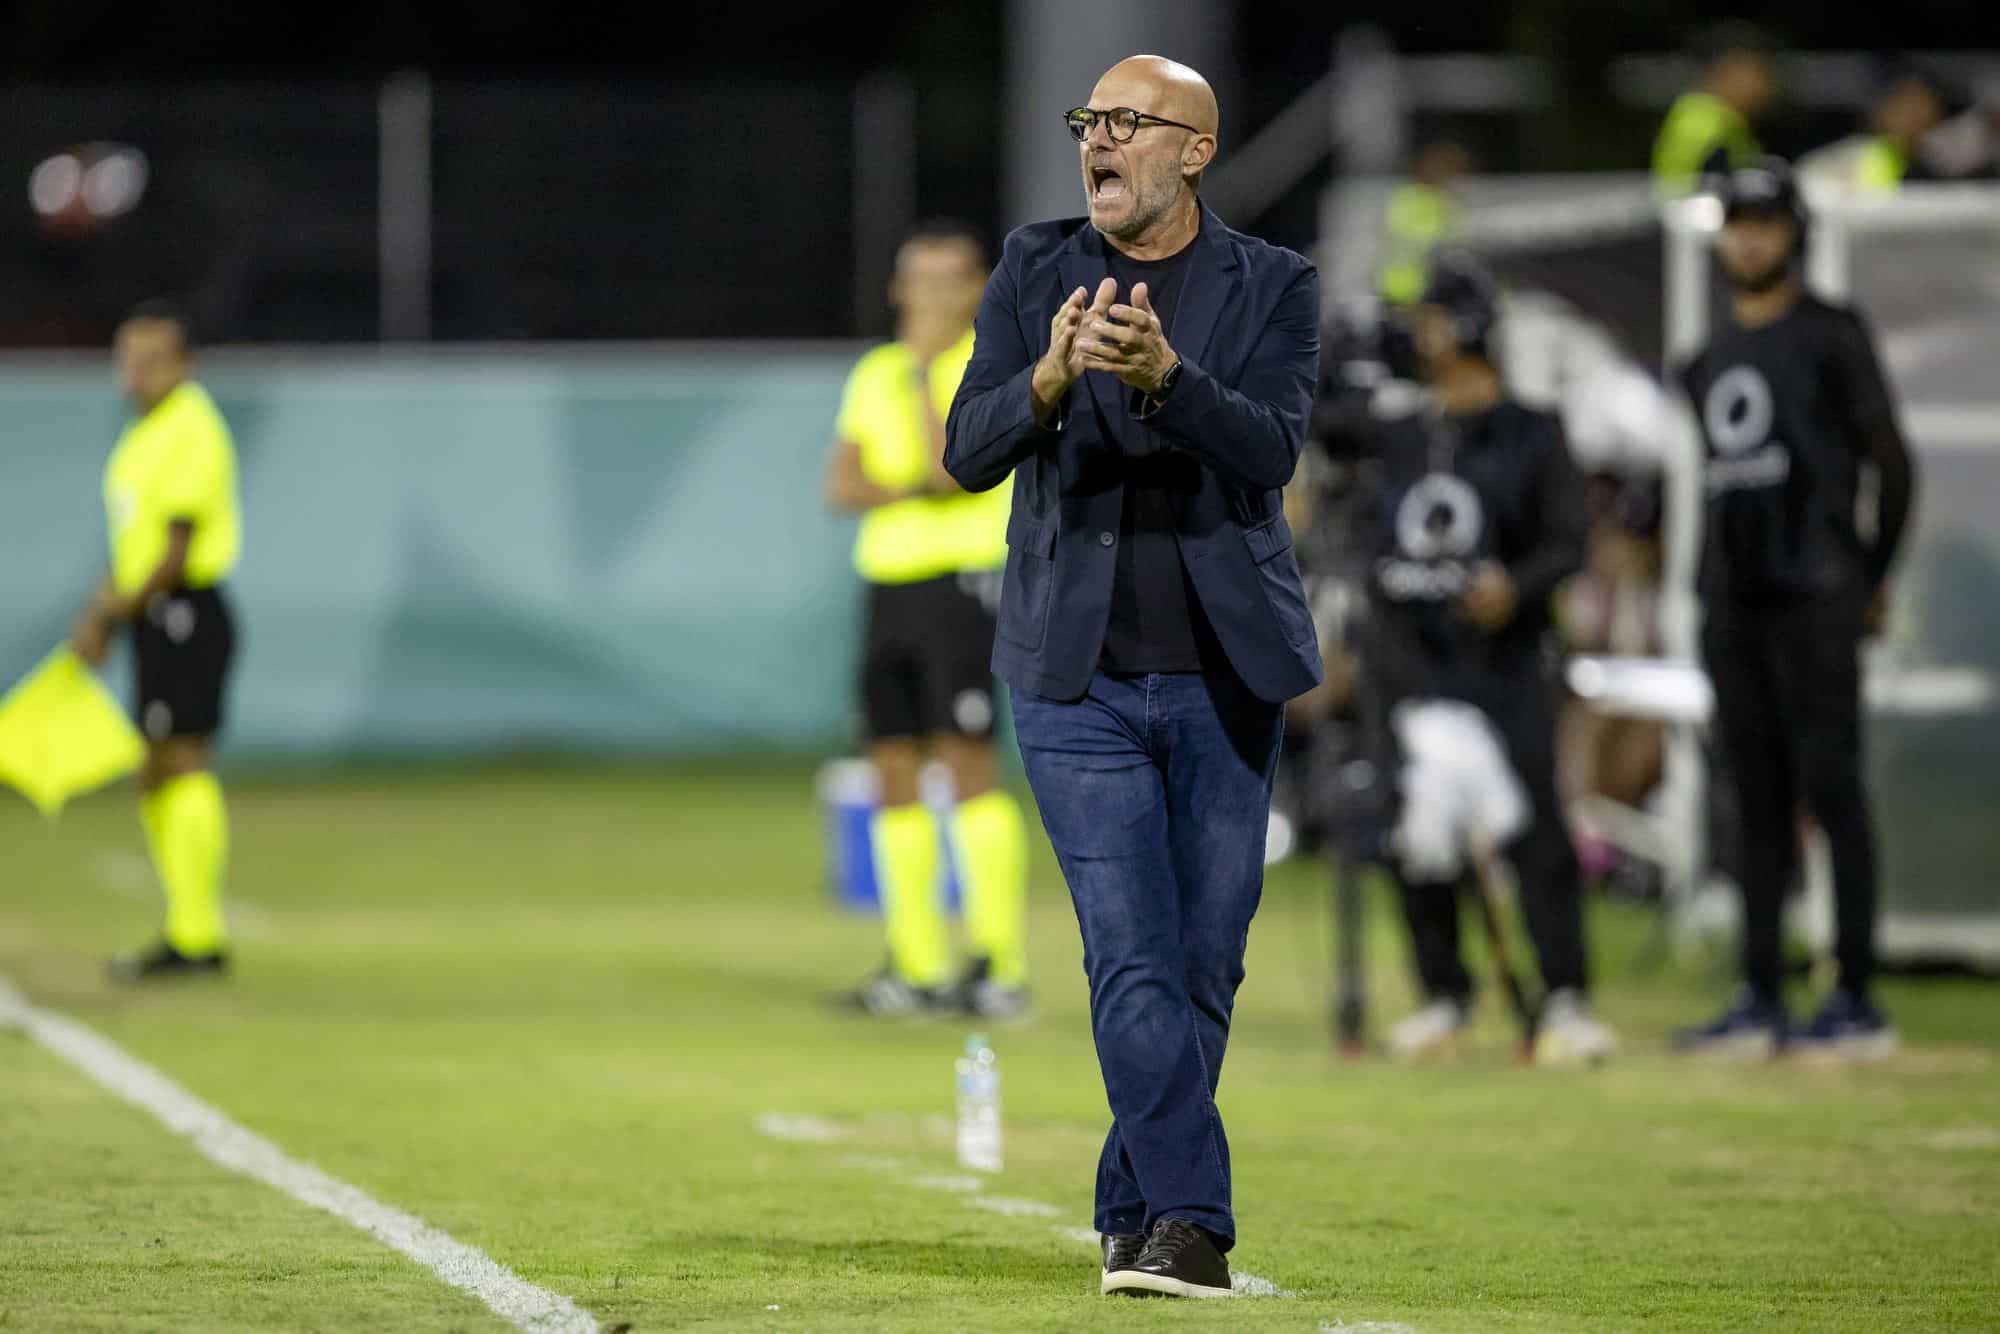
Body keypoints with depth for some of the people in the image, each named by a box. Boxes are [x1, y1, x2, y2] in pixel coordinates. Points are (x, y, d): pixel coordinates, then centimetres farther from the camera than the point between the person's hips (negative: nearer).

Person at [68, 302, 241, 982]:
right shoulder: (146, 433, 17)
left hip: (185, 612, -10)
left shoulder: (191, 431, -13)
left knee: (183, 766, -11)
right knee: (158, 778, 11)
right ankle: (191, 929, 16)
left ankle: (198, 936, -11)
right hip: (157, 619, 10)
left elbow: (176, 550, -17)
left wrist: (110, 614, -12)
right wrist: (102, 611, 10)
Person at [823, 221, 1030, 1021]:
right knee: (894, 768, 5)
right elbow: (841, 487, 7)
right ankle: (919, 963, 10)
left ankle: (1001, 961, -14)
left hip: (962, 581, -6)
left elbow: (949, 465, -16)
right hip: (890, 585, 7)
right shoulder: (875, 374, 16)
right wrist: (909, 489, -9)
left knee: (966, 760, -13)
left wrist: (927, 371, -11)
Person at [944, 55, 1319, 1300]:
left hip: (1225, 677, 1)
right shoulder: (1036, 272, 4)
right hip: (1079, 682, -1)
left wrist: (1162, 375, -34)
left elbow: (1271, 450, -15)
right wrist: (1051, 377, -26)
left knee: (1202, 966, 6)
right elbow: (970, 450, -5)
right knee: (1134, 964, -11)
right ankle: (1191, 1224, -13)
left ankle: (1135, 1218, 19)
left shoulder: (1274, 288, 1)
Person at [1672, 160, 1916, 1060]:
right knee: (1757, 802, 7)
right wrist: (1713, 586, 10)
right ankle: (1761, 1002, 9)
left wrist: (1869, 580, 0)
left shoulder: (1830, 337, -2)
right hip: (1734, 607, 7)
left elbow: (1890, 463, -2)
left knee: (1831, 789, -9)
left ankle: (1856, 1001, -9)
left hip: (1813, 604, -7)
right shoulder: (1710, 360, 17)